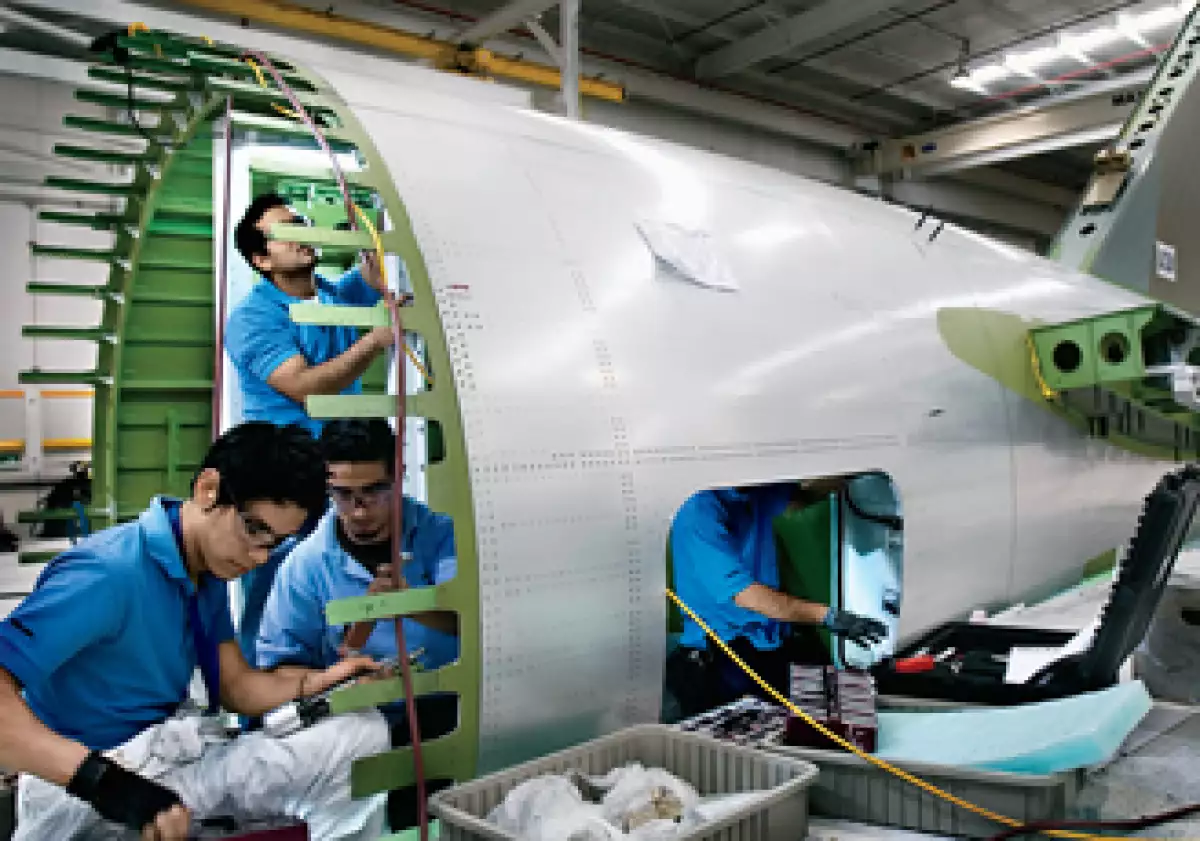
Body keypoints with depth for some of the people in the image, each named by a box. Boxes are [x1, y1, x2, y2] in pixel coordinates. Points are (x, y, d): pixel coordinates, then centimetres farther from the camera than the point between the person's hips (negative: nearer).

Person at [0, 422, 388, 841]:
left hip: (171, 762, 8)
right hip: (80, 790, -8)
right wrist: (104, 779, -42)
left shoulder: (210, 570, 4)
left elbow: (238, 686, 5)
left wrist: (325, 679, -13)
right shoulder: (107, 573, -24)